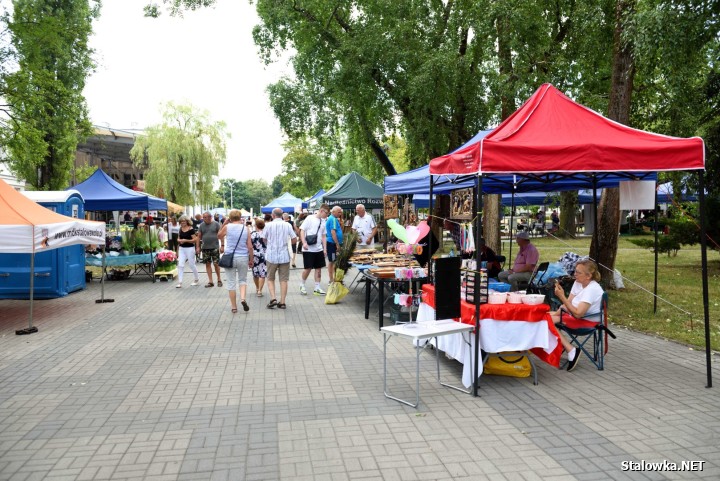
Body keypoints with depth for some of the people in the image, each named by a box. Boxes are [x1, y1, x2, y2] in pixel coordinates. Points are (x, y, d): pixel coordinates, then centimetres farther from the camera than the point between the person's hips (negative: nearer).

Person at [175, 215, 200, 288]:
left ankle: (197, 279, 26)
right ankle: (180, 282, -1)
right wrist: (179, 240, -7)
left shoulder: (191, 229, -11)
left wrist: (186, 240, -21)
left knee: (192, 265, 6)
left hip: (190, 248, -5)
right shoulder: (180, 229, 7)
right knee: (180, 265, -3)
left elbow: (195, 240, -14)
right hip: (182, 248, 5)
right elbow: (178, 238, 16)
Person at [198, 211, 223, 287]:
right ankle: (210, 281, 10)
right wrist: (198, 246, 4)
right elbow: (199, 237, 9)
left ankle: (219, 280, 13)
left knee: (216, 264, -3)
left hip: (215, 247, -3)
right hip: (205, 248, 3)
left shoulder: (216, 224, -1)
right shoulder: (201, 225, 7)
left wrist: (222, 245, -8)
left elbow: (220, 235, -3)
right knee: (207, 264, 4)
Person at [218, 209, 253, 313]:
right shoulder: (246, 229, -1)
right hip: (243, 258, 1)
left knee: (231, 283, 8)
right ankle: (243, 298, -5)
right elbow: (250, 247, -2)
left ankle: (234, 307, 14)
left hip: (230, 258, -1)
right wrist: (251, 260, 8)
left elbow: (219, 235, 16)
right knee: (242, 280, 19)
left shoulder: (227, 227, -5)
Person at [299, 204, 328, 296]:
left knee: (319, 268, 6)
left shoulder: (323, 222, 11)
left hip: (319, 249, 6)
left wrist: (325, 249, 9)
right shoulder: (310, 218, -7)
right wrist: (304, 243, -19)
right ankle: (302, 285, 20)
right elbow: (302, 230, -8)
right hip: (308, 249, -6)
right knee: (308, 268, -1)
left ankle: (317, 288, 14)